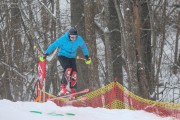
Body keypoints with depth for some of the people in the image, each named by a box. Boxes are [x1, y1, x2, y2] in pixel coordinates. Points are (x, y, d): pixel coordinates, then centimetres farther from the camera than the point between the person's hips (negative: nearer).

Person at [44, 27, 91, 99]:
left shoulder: (79, 39, -11)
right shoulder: (63, 39, -21)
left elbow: (83, 47, 11)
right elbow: (54, 45, -12)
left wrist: (86, 56, 19)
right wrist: (46, 54, -12)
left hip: (72, 57, 4)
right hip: (63, 56, -4)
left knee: (74, 73, -11)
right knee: (68, 69, -29)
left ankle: (72, 93, -6)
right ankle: (63, 88, -32)